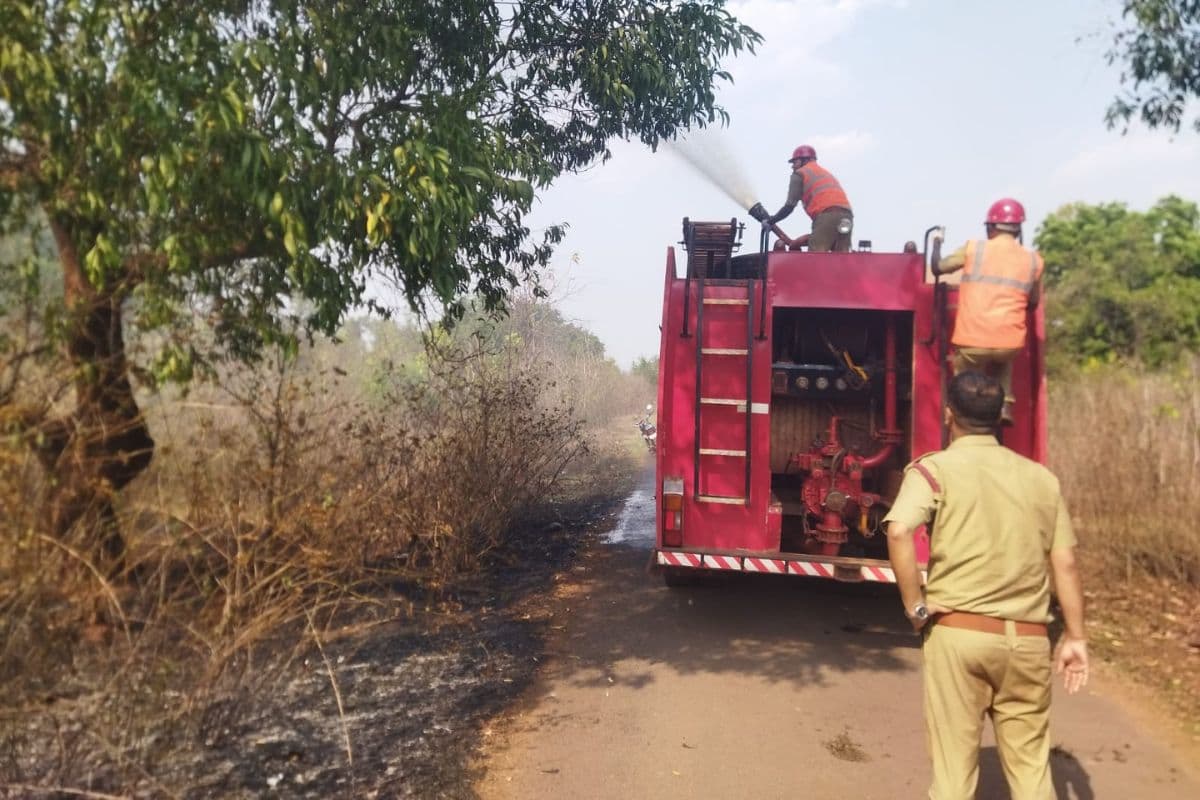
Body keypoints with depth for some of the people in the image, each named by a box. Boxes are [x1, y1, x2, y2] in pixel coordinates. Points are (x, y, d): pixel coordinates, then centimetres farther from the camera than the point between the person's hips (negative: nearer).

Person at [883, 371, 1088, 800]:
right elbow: (1065, 561, 8)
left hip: (958, 632, -3)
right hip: (1027, 639, 4)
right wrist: (1075, 636, 14)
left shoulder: (935, 468, -5)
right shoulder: (1041, 476, 9)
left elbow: (899, 532, -22)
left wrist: (915, 607, -13)